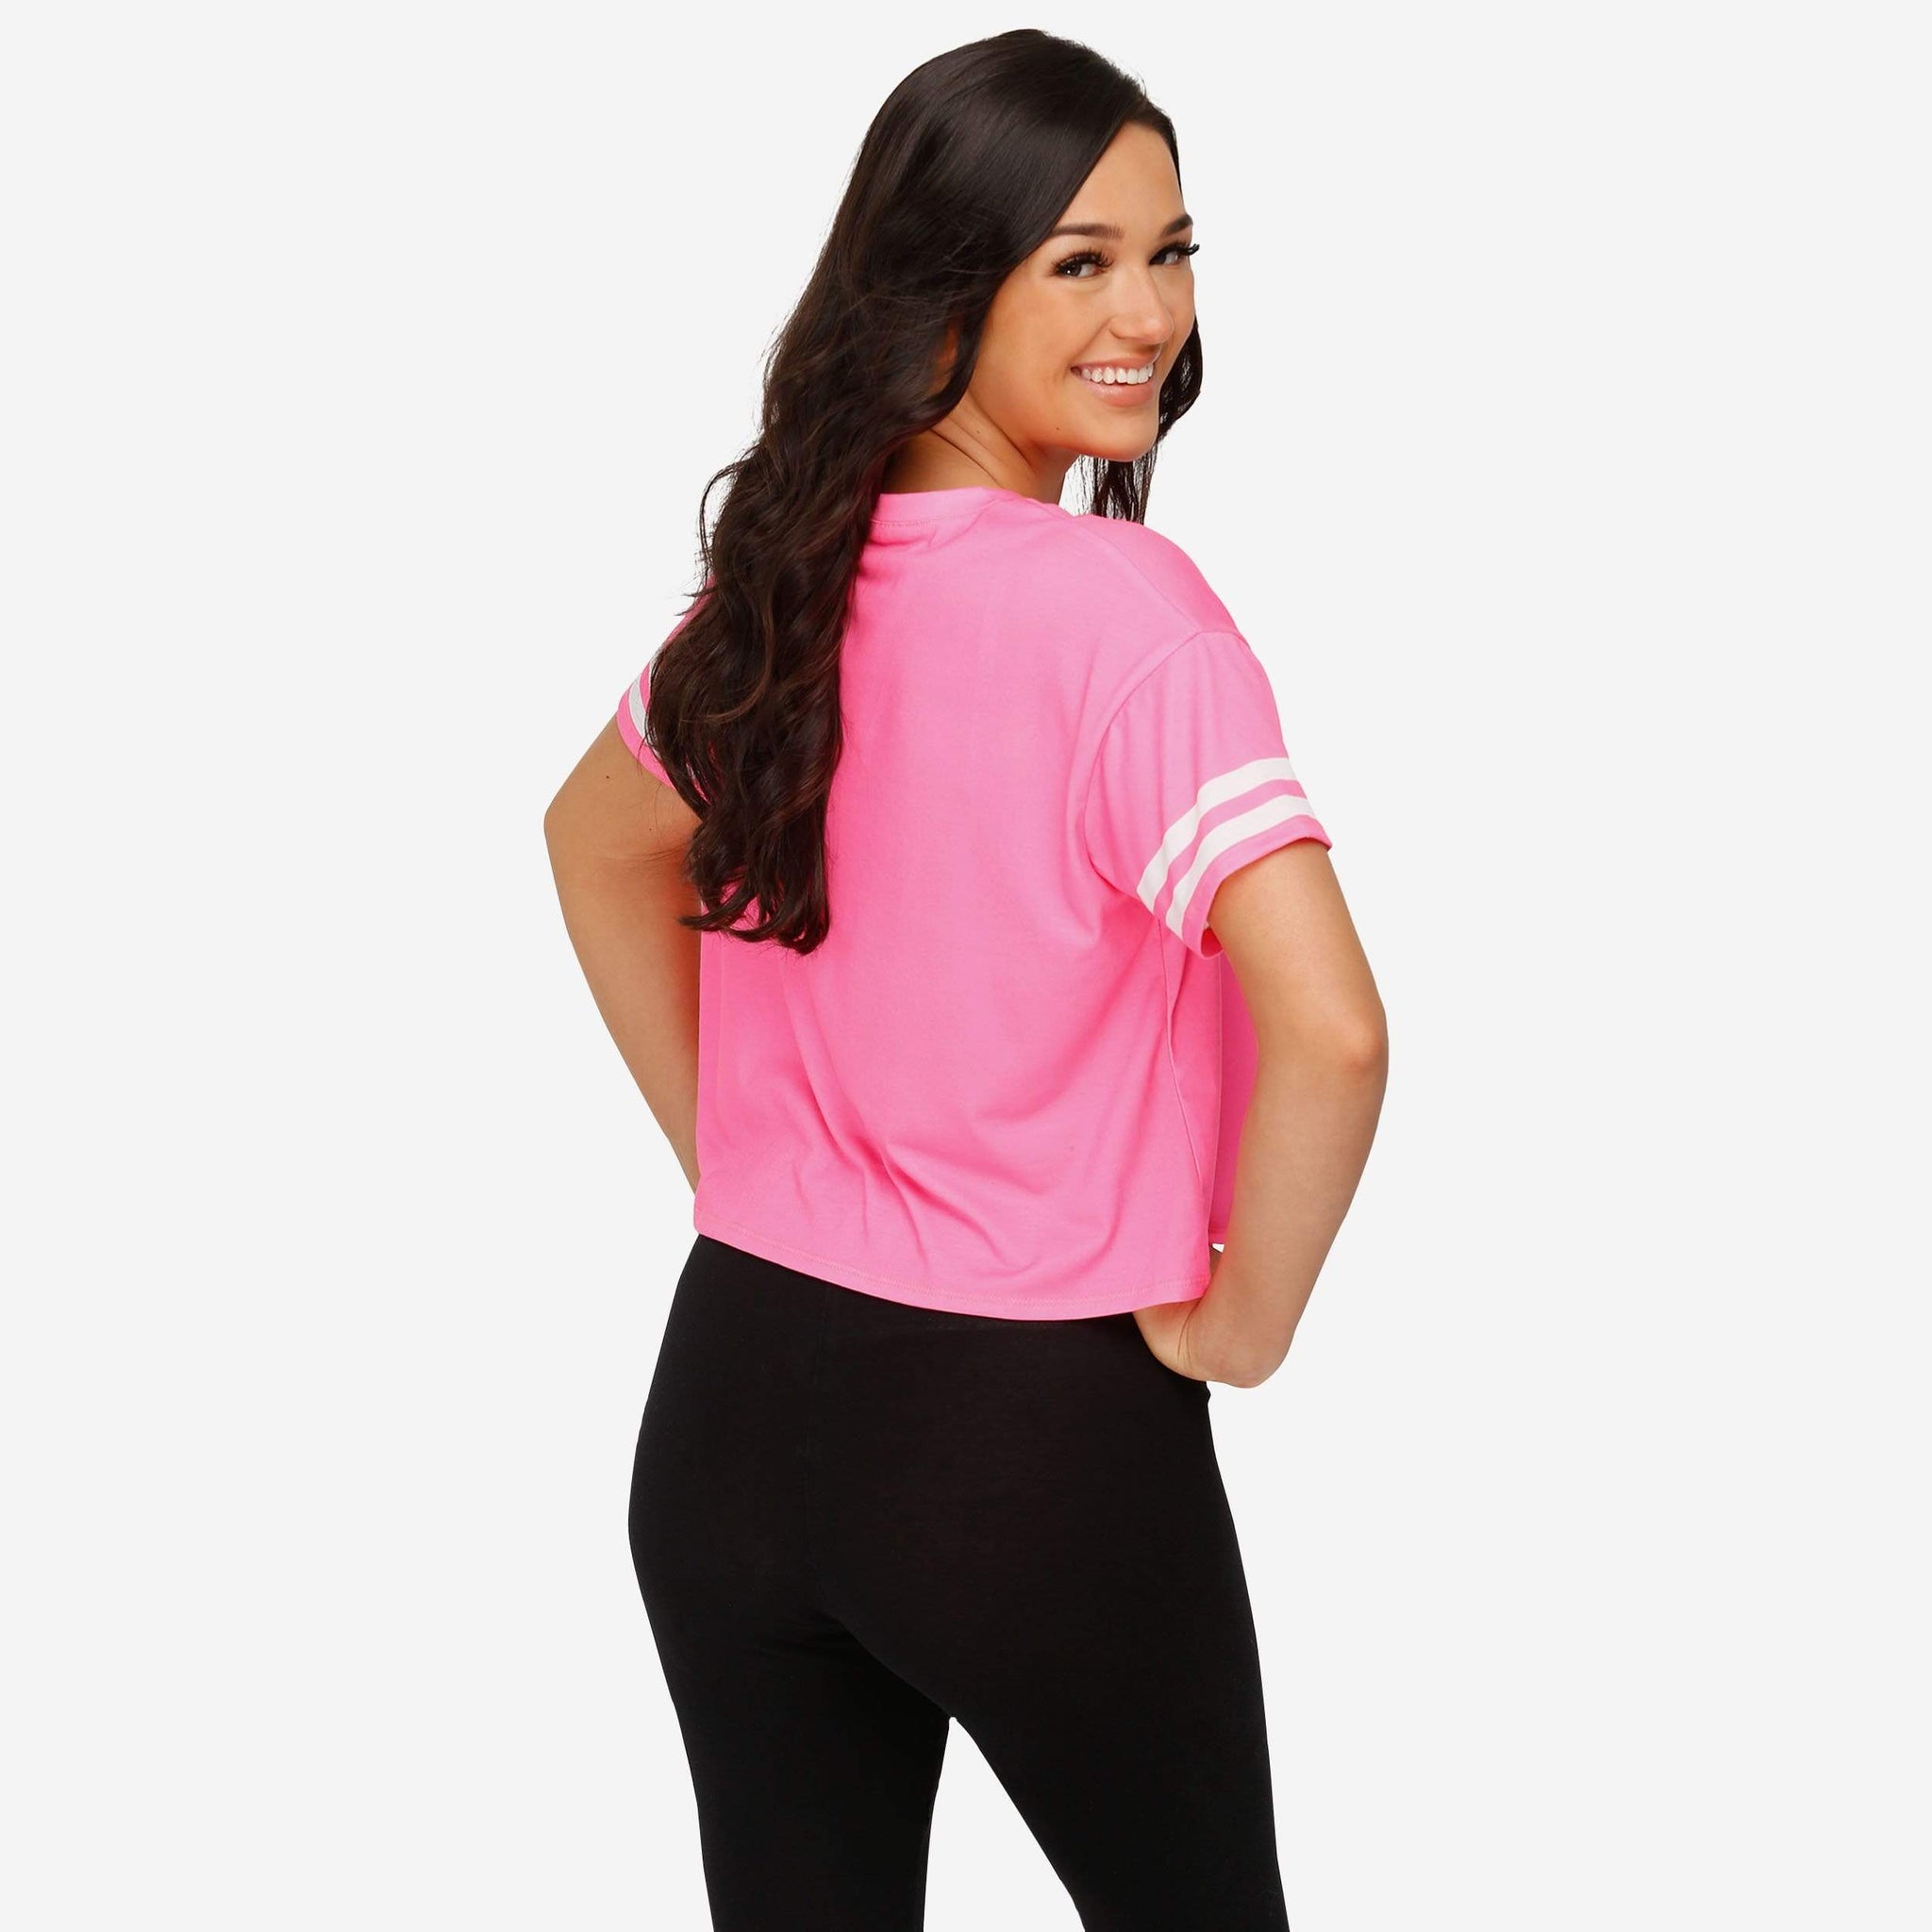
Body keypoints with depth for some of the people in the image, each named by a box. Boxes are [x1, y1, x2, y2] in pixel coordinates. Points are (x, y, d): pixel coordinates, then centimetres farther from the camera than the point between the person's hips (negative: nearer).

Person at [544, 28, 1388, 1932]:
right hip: (1040, 1437, -5)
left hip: (732, 1401, 6)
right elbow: (1328, 1030, -29)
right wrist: (1237, 1321, -13)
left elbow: (598, 841, 20)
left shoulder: (788, 573, 1)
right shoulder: (1120, 612, -19)